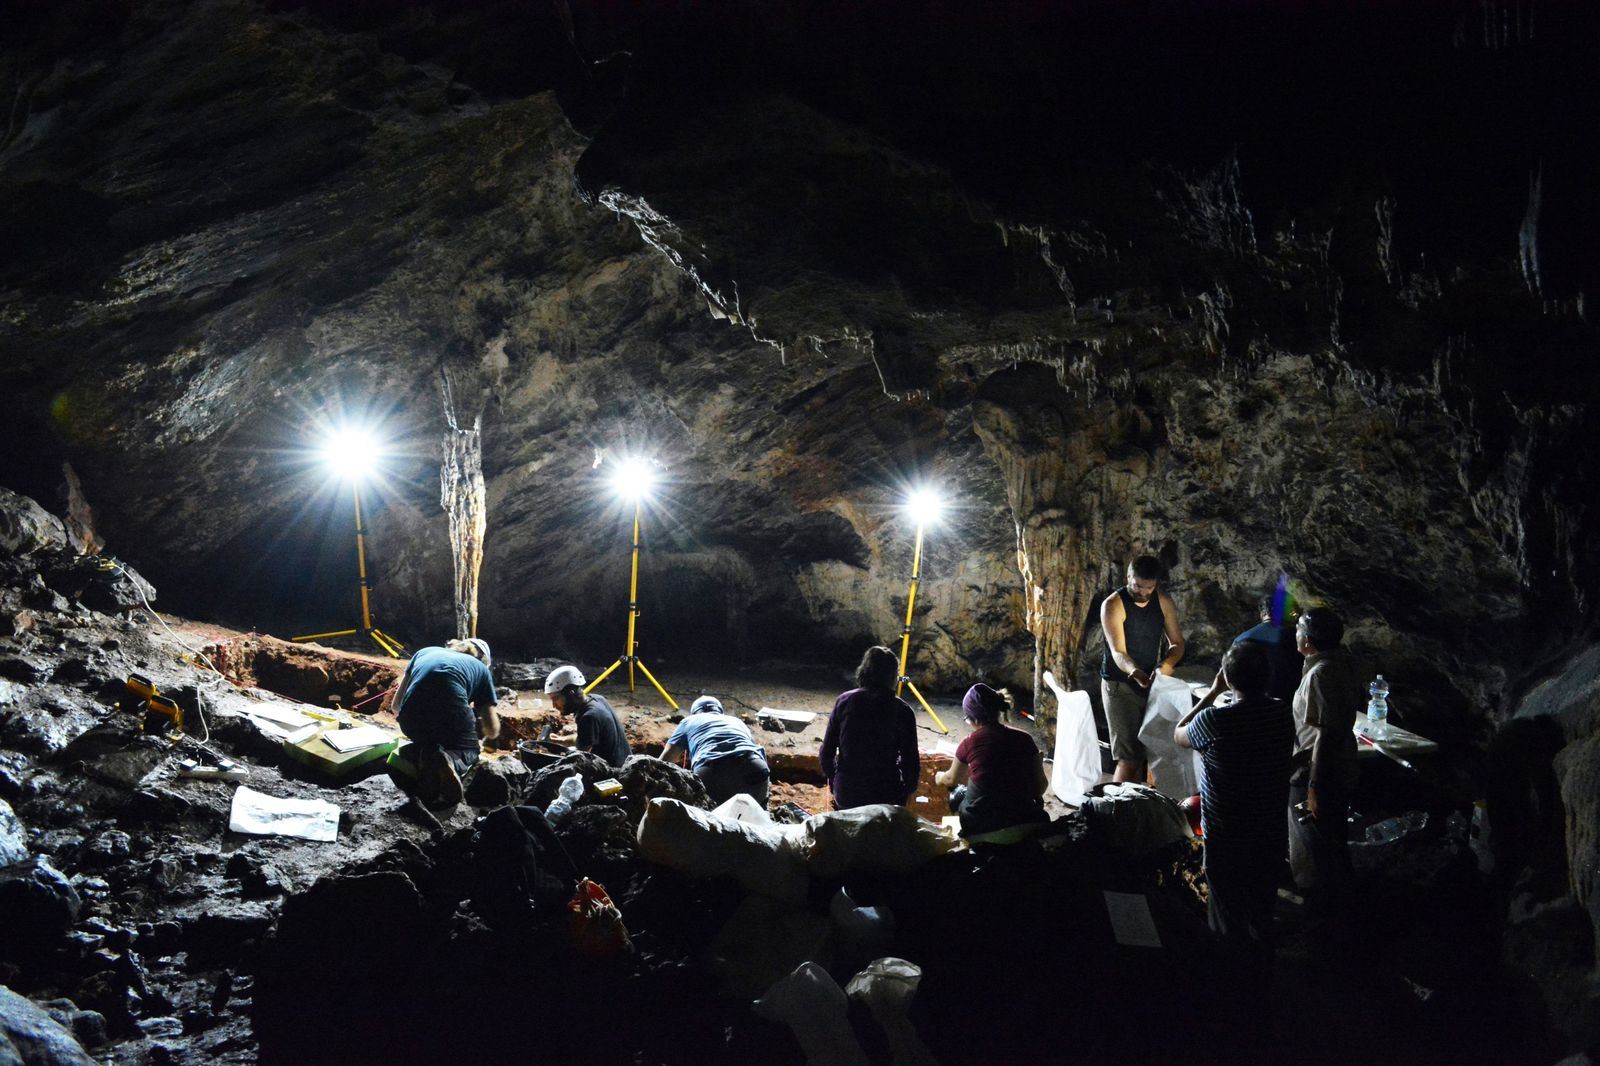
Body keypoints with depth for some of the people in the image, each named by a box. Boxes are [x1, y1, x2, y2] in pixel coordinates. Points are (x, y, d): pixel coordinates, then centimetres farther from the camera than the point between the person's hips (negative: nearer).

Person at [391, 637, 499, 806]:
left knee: (426, 743, 36)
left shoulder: (424, 652, 31)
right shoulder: (481, 669, 24)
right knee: (469, 752, 28)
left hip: (411, 722, 3)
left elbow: (396, 706, 30)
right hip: (452, 715, -3)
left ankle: (413, 756, -1)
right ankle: (450, 761, -9)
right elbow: (492, 731, 20)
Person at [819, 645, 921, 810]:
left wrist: (831, 778, 17)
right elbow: (910, 760, -8)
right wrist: (910, 788, 11)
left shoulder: (844, 702, -6)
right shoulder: (902, 711, -12)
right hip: (886, 796, -2)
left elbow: (827, 751, -1)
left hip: (845, 793, 2)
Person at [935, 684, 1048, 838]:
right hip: (1022, 820, 2)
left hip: (978, 824, -2)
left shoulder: (969, 744, -8)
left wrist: (939, 777, 35)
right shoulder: (1024, 739, -5)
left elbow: (952, 780, 13)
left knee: (957, 794, 29)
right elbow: (1040, 786, -2)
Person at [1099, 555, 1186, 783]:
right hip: (1119, 685, -5)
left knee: (1146, 751, 6)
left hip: (1150, 684, 5)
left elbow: (1177, 643, 6)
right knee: (1129, 756, -14)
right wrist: (1135, 673, -43)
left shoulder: (1164, 602, 2)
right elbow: (1118, 652, -21)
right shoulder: (1113, 605, -14)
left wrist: (1166, 664, -17)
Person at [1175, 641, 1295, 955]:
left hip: (1227, 837, -4)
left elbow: (1178, 735, -4)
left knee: (1230, 919, 14)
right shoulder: (1283, 713, -11)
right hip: (1272, 832, 5)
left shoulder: (1214, 721, -25)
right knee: (1263, 910, 24)